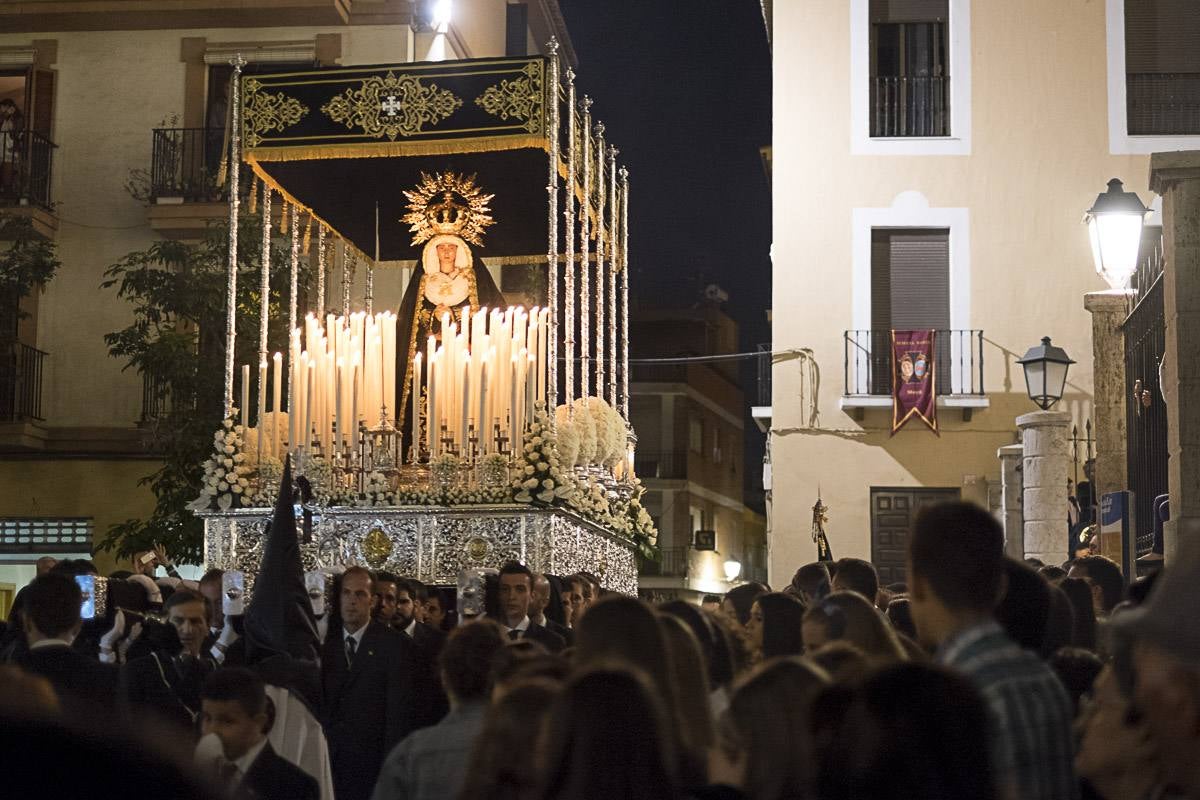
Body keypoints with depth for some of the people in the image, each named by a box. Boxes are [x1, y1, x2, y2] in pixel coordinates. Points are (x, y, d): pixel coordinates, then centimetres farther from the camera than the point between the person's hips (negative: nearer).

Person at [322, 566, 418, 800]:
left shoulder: (394, 645, -3)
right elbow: (318, 705, 7)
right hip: (329, 762, 3)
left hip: (371, 764, -3)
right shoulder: (325, 644, 9)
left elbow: (399, 712, -7)